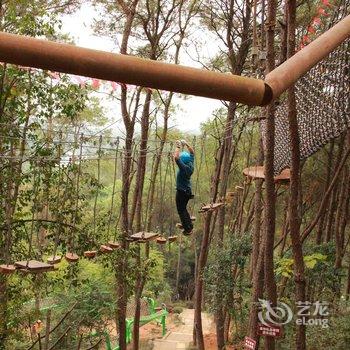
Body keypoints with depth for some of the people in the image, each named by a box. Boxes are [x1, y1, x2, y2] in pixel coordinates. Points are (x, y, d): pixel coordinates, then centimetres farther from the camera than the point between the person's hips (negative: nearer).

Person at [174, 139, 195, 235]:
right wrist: (186, 145, 7)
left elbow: (176, 157, -35)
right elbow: (192, 152, 12)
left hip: (181, 191, -8)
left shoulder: (184, 168, -24)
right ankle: (189, 225, 30)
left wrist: (178, 147, -24)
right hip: (188, 191, 8)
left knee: (181, 210, 2)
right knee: (183, 209, 23)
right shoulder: (191, 165, -3)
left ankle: (187, 229, 4)